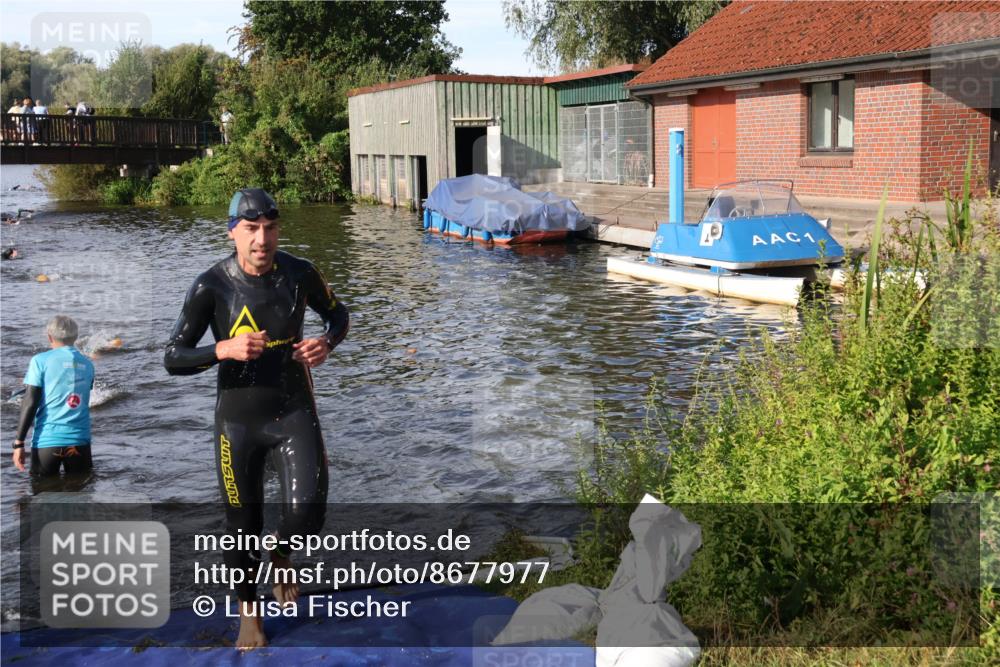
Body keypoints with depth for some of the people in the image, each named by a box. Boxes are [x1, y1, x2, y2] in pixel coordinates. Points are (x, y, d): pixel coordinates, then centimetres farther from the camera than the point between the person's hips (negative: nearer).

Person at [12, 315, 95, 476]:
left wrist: (19, 442, -5)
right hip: (80, 440, 3)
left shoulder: (41, 360, -2)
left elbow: (30, 402, -7)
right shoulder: (87, 364, 10)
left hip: (47, 440, -3)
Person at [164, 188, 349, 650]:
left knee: (307, 513, -14)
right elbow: (173, 359, -12)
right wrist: (225, 348, -30)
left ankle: (282, 558, 24)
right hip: (239, 418, -1)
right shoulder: (211, 287, -13)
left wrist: (327, 342, -11)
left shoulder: (300, 275, -7)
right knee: (243, 525, 9)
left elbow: (338, 314, 12)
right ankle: (249, 612, 35)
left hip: (295, 412, 1)